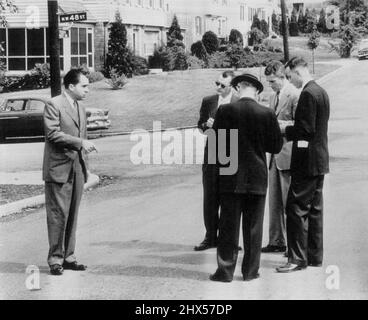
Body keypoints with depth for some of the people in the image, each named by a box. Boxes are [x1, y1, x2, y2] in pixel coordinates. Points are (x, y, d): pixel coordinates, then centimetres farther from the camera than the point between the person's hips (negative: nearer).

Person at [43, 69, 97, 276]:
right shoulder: (54, 105, -8)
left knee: (72, 215, 9)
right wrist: (80, 142, -22)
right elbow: (53, 134, -18)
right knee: (58, 215, -4)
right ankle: (55, 260, 3)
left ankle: (68, 257, 17)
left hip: (77, 169, 7)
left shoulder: (81, 109, 17)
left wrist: (85, 165, 17)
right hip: (59, 169, -7)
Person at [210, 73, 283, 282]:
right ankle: (251, 270, 15)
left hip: (230, 178, -1)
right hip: (257, 178, 1)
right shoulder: (267, 114, -5)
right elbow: (276, 147, 1)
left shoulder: (225, 111, -9)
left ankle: (226, 270, 8)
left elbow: (217, 143, -5)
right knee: (253, 227, 9)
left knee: (229, 226, 5)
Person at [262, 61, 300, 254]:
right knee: (274, 201, 11)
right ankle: (276, 241, 18)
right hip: (275, 155, 9)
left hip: (288, 155, -8)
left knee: (290, 202, -3)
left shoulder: (295, 95, -12)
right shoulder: (274, 97, 16)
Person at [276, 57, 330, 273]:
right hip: (320, 159, 10)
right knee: (315, 209, 13)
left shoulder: (308, 94, -16)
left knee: (296, 209, -6)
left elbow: (305, 130, -22)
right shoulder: (321, 92, 13)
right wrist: (289, 129, 16)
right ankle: (315, 256, 20)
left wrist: (283, 130, -9)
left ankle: (298, 259, -5)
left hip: (306, 161, -10)